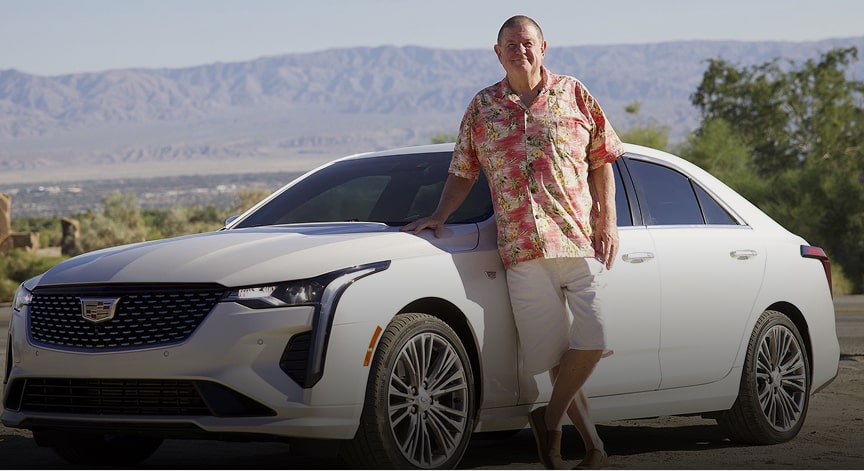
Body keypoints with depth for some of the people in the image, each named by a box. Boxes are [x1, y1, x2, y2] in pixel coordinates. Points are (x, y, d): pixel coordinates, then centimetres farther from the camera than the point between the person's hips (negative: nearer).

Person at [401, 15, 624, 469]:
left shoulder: (573, 94, 8)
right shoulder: (482, 107, 13)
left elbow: (601, 161, 10)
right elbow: (463, 171, 20)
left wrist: (608, 220, 1)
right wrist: (439, 216, 8)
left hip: (579, 239, -1)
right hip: (521, 250, 1)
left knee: (590, 338, -13)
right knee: (551, 349, -1)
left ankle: (550, 419, 8)